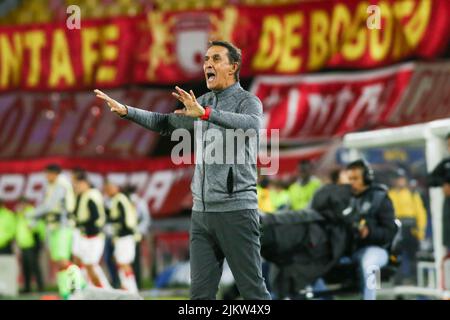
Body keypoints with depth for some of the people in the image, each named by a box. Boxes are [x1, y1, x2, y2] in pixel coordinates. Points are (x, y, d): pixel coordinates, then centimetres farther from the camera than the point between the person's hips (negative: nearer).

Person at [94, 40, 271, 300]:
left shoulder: (248, 101, -6)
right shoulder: (204, 103, 16)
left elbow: (252, 125, -29)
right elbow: (166, 123, 28)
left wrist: (205, 113, -41)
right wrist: (126, 111, 14)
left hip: (236, 210, -7)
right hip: (202, 210, 7)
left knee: (253, 289, -5)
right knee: (201, 292, 3)